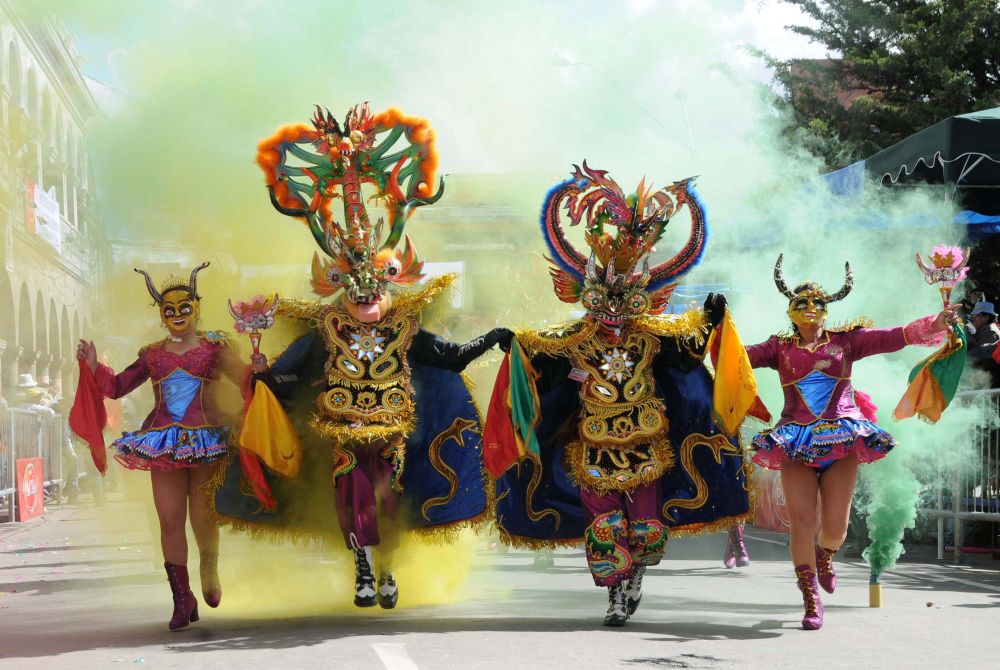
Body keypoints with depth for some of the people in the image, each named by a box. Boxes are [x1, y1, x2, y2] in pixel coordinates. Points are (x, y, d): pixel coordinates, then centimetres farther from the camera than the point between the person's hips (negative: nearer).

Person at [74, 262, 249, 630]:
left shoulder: (214, 347, 3)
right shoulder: (153, 355, 13)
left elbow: (243, 379, -7)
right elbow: (117, 386, 17)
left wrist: (256, 367, -27)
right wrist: (93, 366, 4)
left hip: (206, 441, -3)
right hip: (164, 445, 3)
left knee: (203, 518, -1)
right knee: (170, 521, -2)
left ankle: (210, 573, 31)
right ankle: (182, 599, 5)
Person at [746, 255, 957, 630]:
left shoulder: (846, 341, 7)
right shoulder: (781, 348, 8)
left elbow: (894, 338, -1)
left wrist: (935, 324, -14)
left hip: (842, 439, 0)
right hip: (796, 441, 0)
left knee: (836, 525, -1)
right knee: (801, 521, -9)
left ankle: (824, 556, 37)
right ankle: (811, 601, 0)